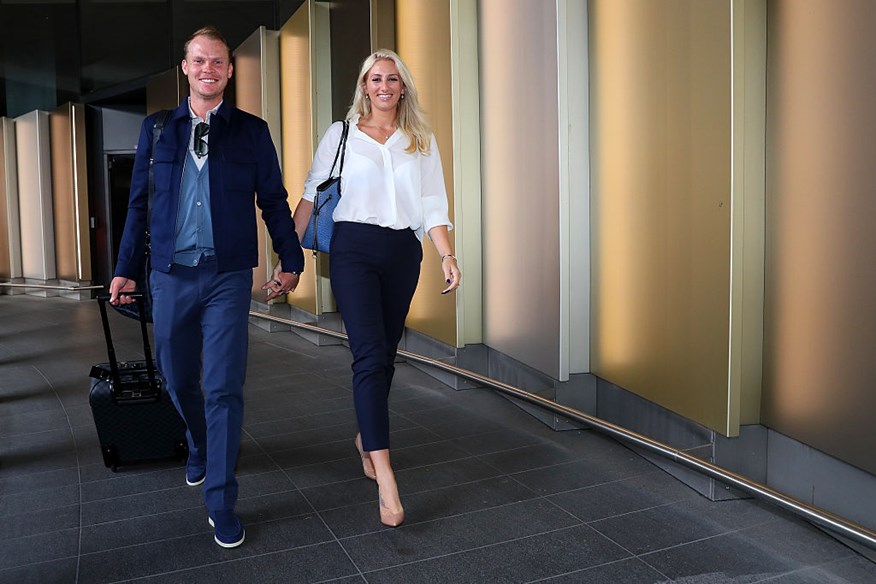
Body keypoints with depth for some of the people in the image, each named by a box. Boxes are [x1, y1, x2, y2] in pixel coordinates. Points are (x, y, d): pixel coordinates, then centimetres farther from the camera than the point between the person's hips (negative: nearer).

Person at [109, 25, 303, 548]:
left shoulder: (251, 131, 5)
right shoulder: (157, 129, 10)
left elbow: (274, 201, 6)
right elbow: (140, 203, 12)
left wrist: (291, 260, 1)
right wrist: (126, 268, 8)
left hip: (228, 276, -2)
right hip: (171, 275, 3)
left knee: (224, 388, -6)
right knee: (179, 381, 14)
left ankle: (221, 502, 3)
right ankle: (200, 449, 43)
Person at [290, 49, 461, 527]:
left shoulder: (421, 141, 12)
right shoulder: (341, 134, 7)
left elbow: (433, 204, 7)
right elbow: (311, 194, 6)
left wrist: (447, 255, -7)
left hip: (403, 252, 3)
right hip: (354, 249, -3)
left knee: (385, 353, 10)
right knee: (371, 354, -14)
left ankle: (366, 437, 34)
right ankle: (385, 480, -18)